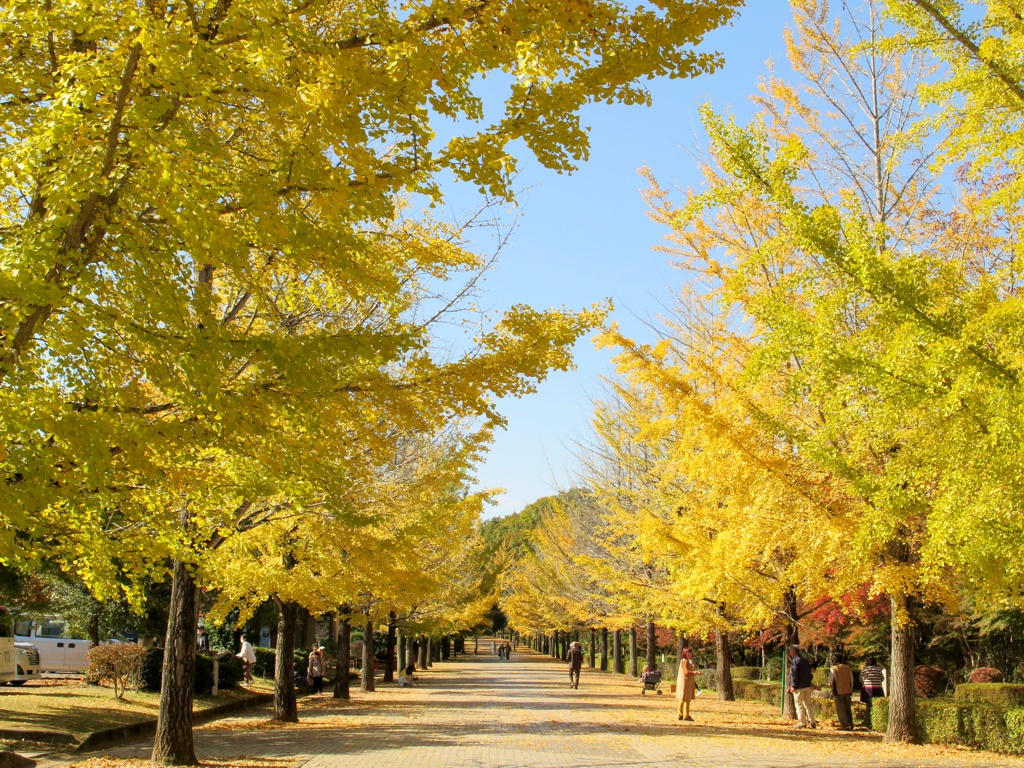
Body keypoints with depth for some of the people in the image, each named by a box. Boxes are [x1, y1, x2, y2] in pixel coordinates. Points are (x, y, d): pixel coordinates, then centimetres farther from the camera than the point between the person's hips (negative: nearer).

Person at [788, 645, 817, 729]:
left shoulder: (795, 661, -12)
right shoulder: (805, 660, 13)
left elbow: (794, 674, -16)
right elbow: (810, 674, 17)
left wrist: (793, 686, -13)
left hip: (799, 687, -7)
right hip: (807, 686, 7)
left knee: (799, 705, -1)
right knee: (809, 704, 12)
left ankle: (802, 723, -1)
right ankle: (812, 722, 11)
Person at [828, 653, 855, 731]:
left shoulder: (833, 669, -8)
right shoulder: (848, 668, 8)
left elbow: (830, 681, -6)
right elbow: (852, 681, 12)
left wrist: (830, 686, 15)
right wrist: (851, 690, 20)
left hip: (838, 692, -5)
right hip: (847, 691, 5)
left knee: (840, 709, 0)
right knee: (848, 709, 13)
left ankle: (844, 725, -4)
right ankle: (850, 725, 13)